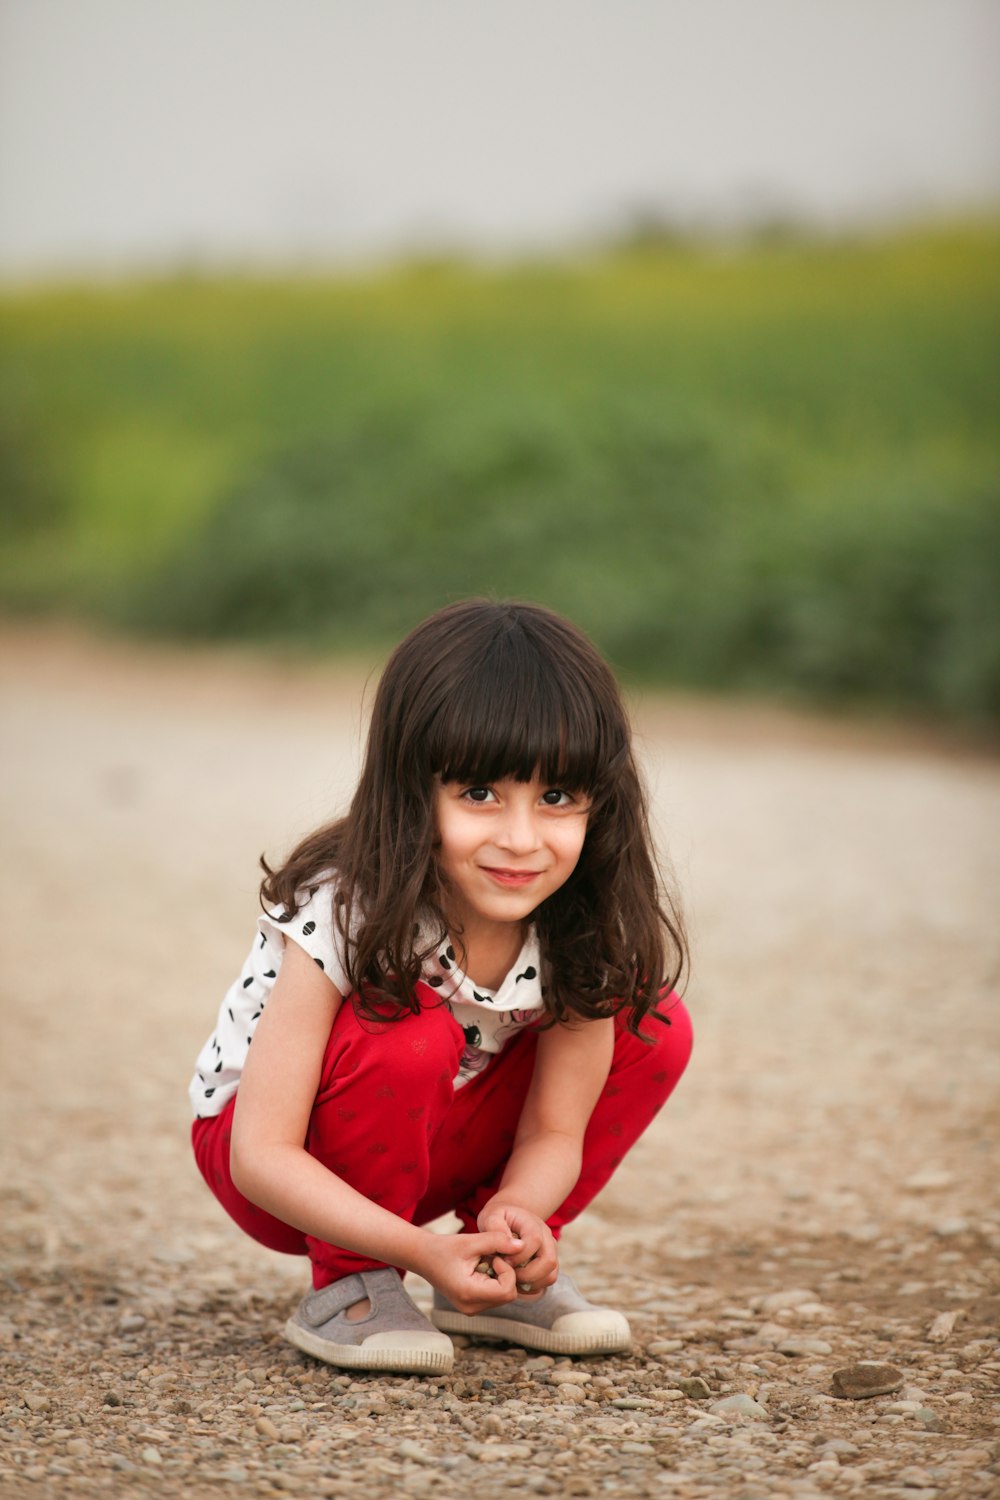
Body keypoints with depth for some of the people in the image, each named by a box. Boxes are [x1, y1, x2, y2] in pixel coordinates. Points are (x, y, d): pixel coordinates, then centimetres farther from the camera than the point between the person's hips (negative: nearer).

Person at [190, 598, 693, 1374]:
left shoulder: (581, 927, -18)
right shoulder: (342, 917, -32)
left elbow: (554, 1133, -13)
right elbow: (262, 1156, -31)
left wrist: (516, 1217, -36)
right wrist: (425, 1250, -41)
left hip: (426, 1146, 5)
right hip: (300, 1171, -5)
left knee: (656, 1027, -11)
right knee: (408, 1035, -35)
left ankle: (501, 1278, 0)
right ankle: (347, 1284, -13)